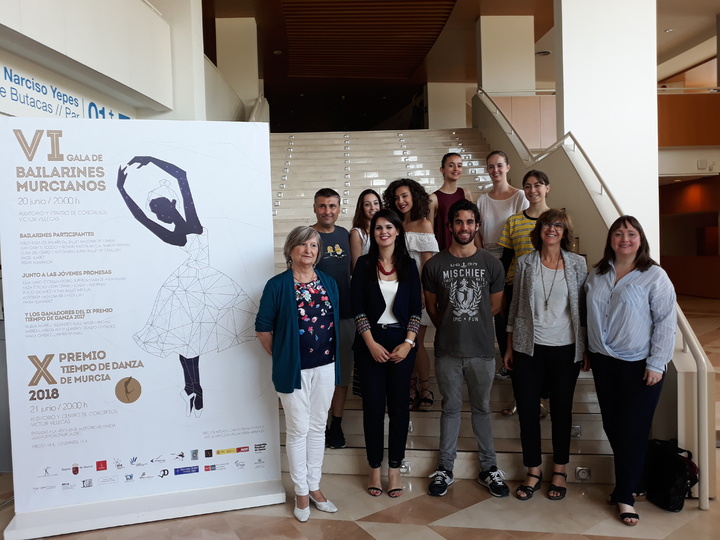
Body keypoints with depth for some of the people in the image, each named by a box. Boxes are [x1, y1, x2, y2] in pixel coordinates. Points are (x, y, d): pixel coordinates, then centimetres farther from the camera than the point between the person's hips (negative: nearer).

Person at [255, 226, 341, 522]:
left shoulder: (329, 283, 5)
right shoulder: (277, 285, -10)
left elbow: (335, 322, 11)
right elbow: (263, 328, -6)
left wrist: (334, 358, 7)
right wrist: (281, 357, -1)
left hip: (326, 366, 5)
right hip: (294, 369, -4)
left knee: (318, 427, 15)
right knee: (298, 429, 7)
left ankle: (314, 486, 31)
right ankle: (301, 492, 24)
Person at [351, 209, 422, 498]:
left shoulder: (409, 265, 5)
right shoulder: (364, 264, 1)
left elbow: (416, 308, 3)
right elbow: (357, 308, -3)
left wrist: (408, 342, -8)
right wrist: (371, 343, -10)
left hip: (401, 342, 1)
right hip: (371, 343, -1)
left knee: (399, 405, 5)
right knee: (373, 405, 4)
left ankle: (394, 468, 19)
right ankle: (375, 468, 19)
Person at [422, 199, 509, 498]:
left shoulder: (492, 264, -1)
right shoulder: (435, 265, -2)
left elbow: (495, 305, 6)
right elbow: (431, 305, 6)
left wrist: (469, 322, 5)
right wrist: (450, 327, 6)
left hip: (481, 350, 0)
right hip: (447, 350, 0)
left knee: (482, 408, 14)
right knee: (450, 408, 13)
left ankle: (488, 468, 28)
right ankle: (445, 467, 25)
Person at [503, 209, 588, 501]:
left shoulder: (578, 263, 1)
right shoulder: (524, 263, 2)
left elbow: (583, 307, 3)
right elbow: (515, 306, 6)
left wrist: (586, 348, 1)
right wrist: (509, 347, 5)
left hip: (566, 348, 0)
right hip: (528, 348, 1)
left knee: (562, 409, 10)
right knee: (527, 409, 4)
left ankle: (560, 470, 28)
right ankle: (533, 471, 21)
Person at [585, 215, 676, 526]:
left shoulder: (655, 276, -8)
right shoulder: (598, 274, 8)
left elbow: (666, 322, -11)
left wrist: (656, 364, -14)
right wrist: (588, 351, 11)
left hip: (639, 365, -5)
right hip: (603, 361, 5)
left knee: (632, 431, 2)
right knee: (611, 426, 12)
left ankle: (625, 496, 17)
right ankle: (630, 482, 31)